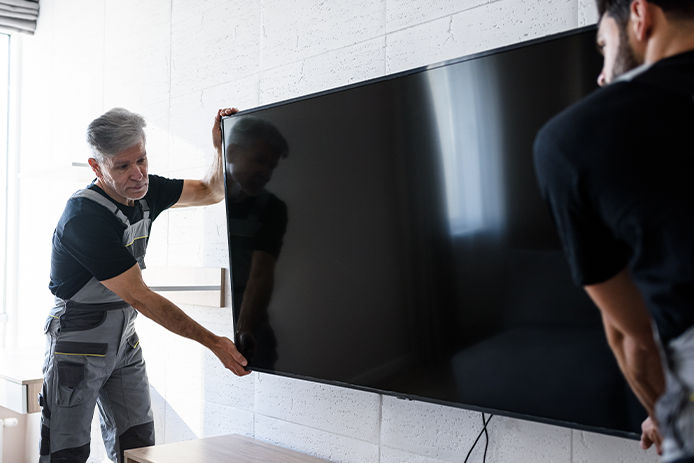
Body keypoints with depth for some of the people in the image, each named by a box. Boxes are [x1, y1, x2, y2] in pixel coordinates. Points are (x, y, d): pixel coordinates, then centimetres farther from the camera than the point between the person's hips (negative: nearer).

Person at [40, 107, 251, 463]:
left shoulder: (144, 191, -3)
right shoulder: (84, 217, -26)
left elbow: (211, 192, 11)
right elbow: (139, 297, -27)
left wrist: (221, 146, -10)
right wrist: (213, 342, -26)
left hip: (125, 345, 7)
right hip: (77, 347, -7)